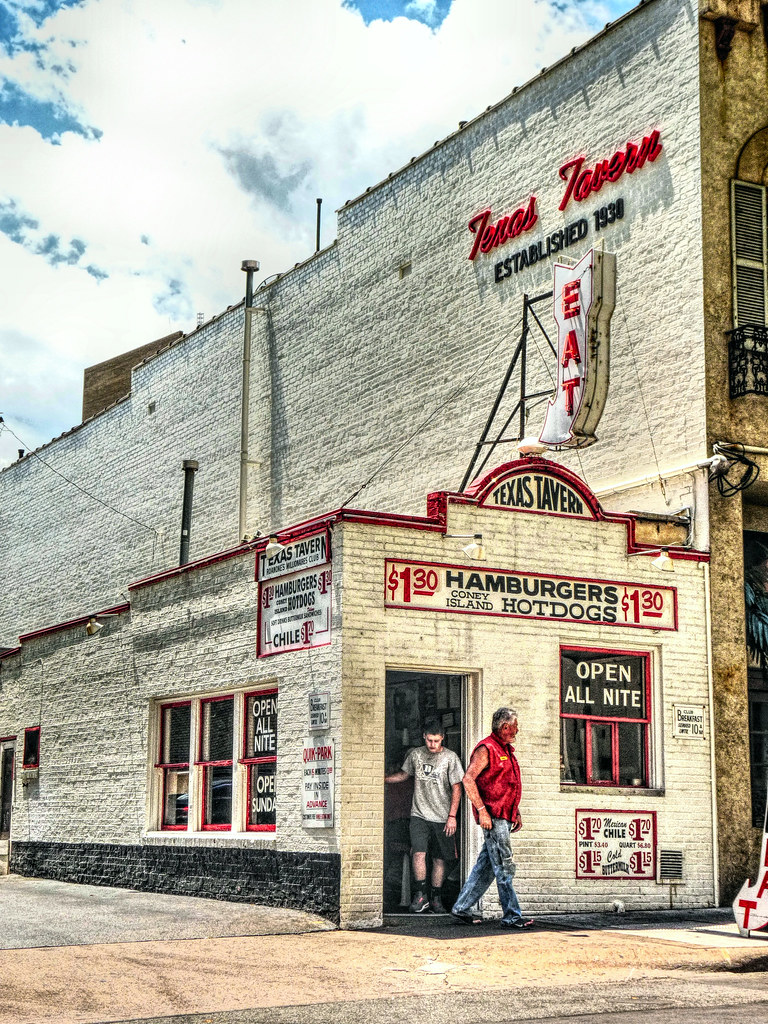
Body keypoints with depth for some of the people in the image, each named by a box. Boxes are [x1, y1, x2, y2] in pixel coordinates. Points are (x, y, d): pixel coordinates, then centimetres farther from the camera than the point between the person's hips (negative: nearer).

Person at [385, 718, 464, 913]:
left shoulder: (450, 758, -3)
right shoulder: (415, 754, 5)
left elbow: (456, 788, -2)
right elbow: (403, 774, 22)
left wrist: (452, 816, -7)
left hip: (442, 817, -1)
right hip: (419, 815, 1)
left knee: (440, 859, 3)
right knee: (418, 853, -13)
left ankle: (436, 898, 15)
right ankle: (420, 895, -4)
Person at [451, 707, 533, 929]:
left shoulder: (507, 750, 19)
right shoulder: (486, 749, -11)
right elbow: (468, 779, -18)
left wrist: (516, 812, 21)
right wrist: (482, 810, -22)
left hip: (504, 816, 9)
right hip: (492, 816, -9)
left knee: (487, 865, 12)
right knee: (504, 867, -8)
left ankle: (462, 907, 19)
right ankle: (511, 916, -5)